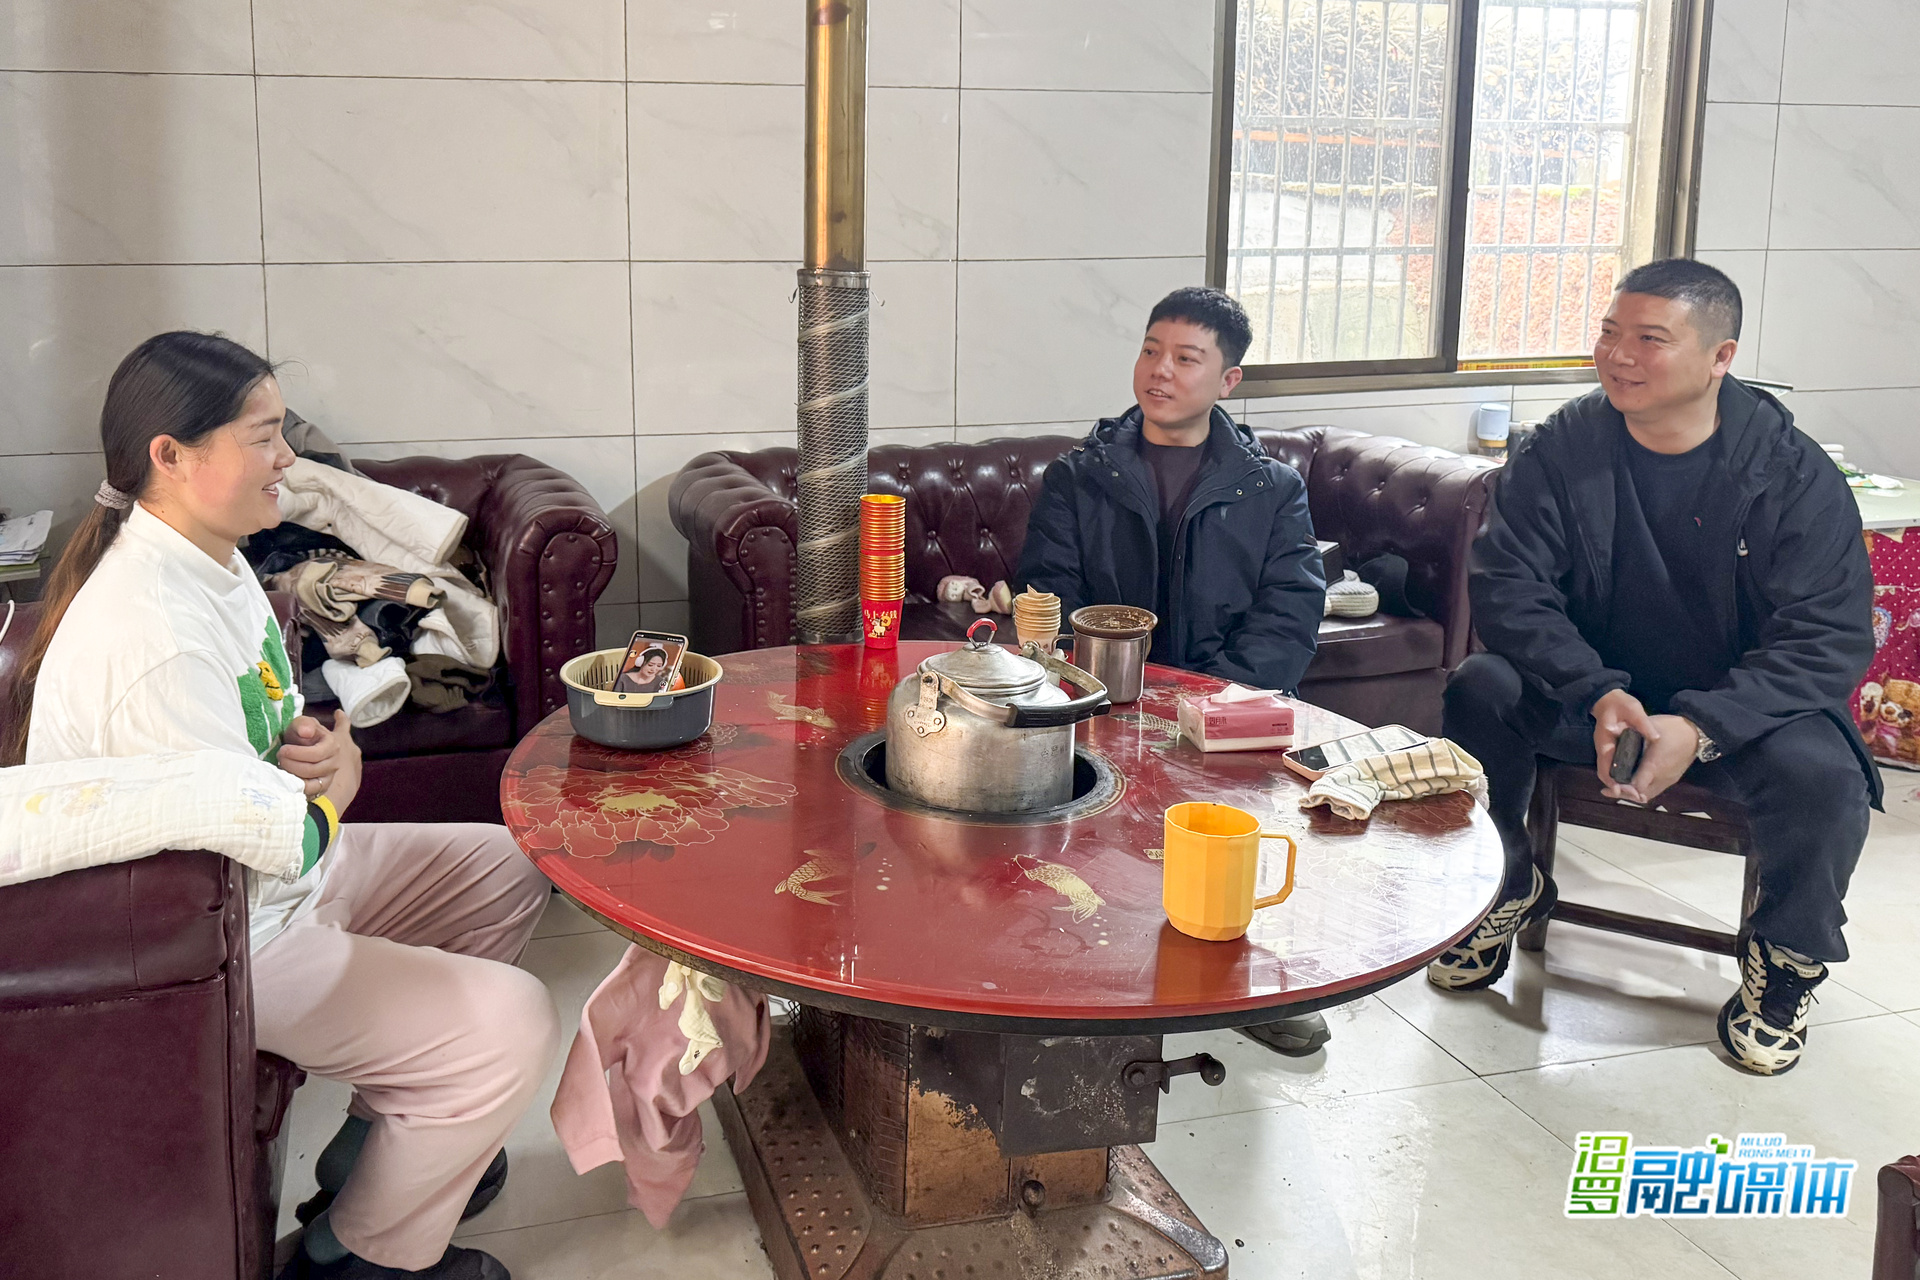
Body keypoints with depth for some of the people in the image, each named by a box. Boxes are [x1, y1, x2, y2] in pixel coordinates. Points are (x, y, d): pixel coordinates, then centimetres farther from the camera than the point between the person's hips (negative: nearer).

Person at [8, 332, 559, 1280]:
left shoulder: (211, 560, 1)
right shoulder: (154, 634, -32)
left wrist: (321, 746, -8)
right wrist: (334, 789, -11)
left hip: (273, 869, 10)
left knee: (505, 871, 15)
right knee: (512, 1024, -16)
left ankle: (388, 1132, 27)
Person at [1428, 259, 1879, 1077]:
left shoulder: (1795, 477, -11)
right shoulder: (1560, 450, -7)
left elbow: (1829, 639, -15)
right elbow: (1509, 585, -13)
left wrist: (1700, 728, -30)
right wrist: (1596, 693, -30)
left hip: (1735, 709, -2)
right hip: (1589, 694, 2)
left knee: (1821, 773, -31)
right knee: (1481, 689, -26)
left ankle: (1787, 962, 1)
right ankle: (1508, 893, 1)